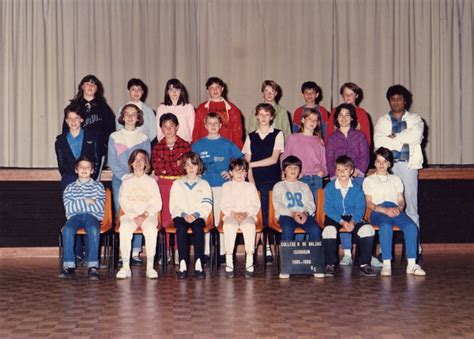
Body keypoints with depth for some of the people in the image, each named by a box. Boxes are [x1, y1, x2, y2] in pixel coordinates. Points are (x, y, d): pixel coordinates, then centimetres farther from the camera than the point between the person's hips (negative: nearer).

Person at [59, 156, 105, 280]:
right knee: (67, 229, -34)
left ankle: (93, 266, -38)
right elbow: (68, 207, 4)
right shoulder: (70, 187, 19)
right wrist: (86, 201, -3)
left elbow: (99, 206, 3)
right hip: (75, 216, 1)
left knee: (93, 229, -37)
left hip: (92, 215, -1)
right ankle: (69, 266, -33)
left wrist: (77, 204, 4)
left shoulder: (98, 186, 17)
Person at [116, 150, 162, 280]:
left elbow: (157, 204, 6)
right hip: (130, 215, 1)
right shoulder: (126, 181, 16)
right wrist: (134, 216, -11)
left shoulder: (151, 181, 14)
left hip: (149, 215, -1)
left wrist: (145, 214, -11)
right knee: (124, 228, -33)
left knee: (151, 229, -35)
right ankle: (126, 266, -32)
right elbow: (123, 202, 6)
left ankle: (150, 267, -33)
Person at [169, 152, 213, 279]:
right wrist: (184, 215, -10)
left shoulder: (204, 184, 17)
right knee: (181, 228, -34)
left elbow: (207, 205, 5)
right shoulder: (177, 183, 18)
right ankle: (183, 264, -40)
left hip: (198, 216, 0)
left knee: (198, 228, -34)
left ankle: (198, 263, -39)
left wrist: (195, 215, -12)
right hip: (180, 215, 0)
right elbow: (173, 205, 7)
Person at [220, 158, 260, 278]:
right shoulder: (226, 186, 18)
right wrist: (233, 213, -11)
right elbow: (224, 205, 8)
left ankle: (249, 263, -35)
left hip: (248, 215, 0)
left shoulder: (250, 186, 18)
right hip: (230, 215, 0)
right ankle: (229, 263, -35)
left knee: (249, 226, -35)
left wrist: (246, 213, -11)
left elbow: (255, 205, 8)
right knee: (229, 226, -35)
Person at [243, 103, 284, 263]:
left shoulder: (278, 135, 6)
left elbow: (274, 159, -4)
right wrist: (251, 182, -4)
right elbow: (247, 162, 8)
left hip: (272, 181, -2)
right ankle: (266, 248, 0)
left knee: (268, 216, -10)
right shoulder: (251, 137, 14)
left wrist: (252, 163, -5)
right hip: (255, 181, 2)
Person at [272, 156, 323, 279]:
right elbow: (278, 205, 2)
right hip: (286, 214, -2)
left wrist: (305, 213, -11)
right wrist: (292, 214, -15)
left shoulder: (304, 186, 26)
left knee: (315, 229, -29)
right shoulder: (279, 186, 18)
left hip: (305, 214, 2)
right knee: (287, 229, -37)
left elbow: (311, 204, 13)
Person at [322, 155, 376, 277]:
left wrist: (353, 221, -24)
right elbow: (328, 209, -8)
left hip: (353, 217, 2)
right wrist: (342, 222, -22)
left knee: (368, 230, -25)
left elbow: (360, 208, -4)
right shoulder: (329, 187, -4)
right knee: (328, 230, -34)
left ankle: (364, 264, -9)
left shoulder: (357, 187, 0)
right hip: (334, 217, -1)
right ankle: (330, 264, -16)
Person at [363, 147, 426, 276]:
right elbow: (369, 203, 6)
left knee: (411, 227, -31)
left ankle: (411, 264, -31)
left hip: (396, 210, 3)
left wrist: (399, 208, -9)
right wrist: (385, 210, -12)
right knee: (386, 227, -39)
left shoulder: (396, 179, 27)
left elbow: (401, 200, 17)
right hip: (378, 211, -3)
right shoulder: (369, 180, 18)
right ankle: (386, 265, -38)